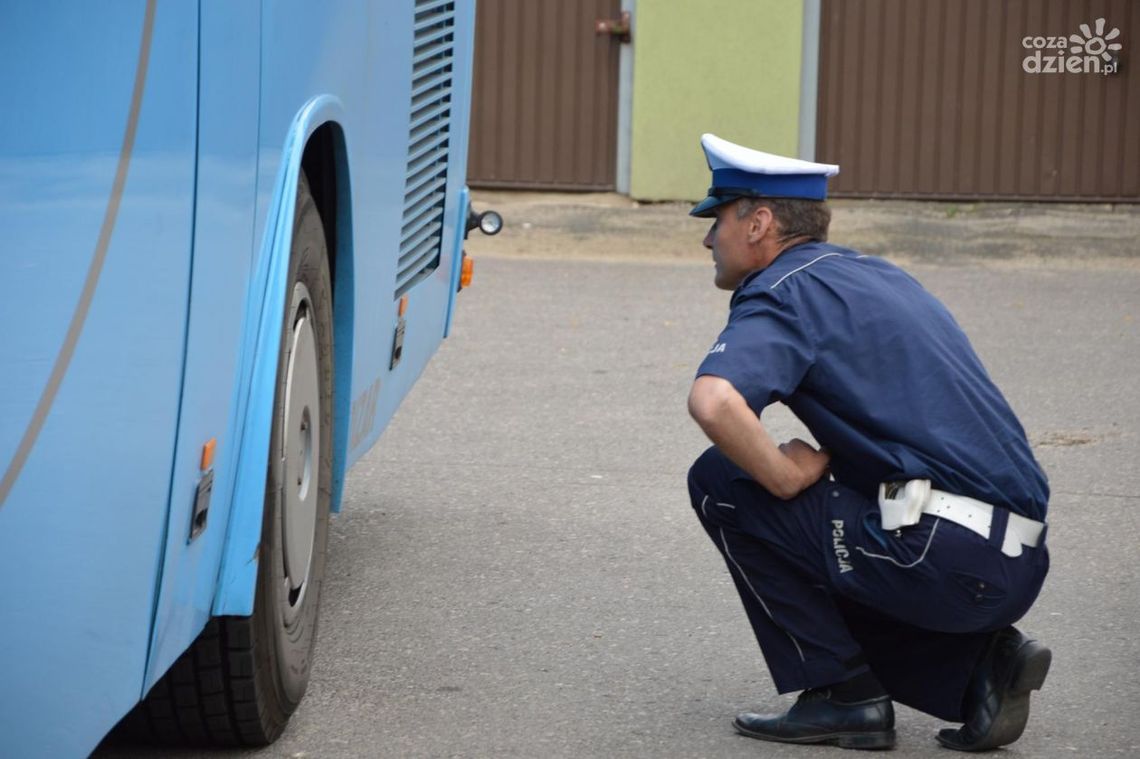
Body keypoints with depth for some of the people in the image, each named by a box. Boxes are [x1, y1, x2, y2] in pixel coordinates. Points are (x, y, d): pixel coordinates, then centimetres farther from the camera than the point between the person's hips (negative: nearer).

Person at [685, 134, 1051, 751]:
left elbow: (713, 401, -25)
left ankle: (842, 695, 2)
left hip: (941, 554, -9)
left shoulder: (784, 290, -4)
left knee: (721, 482, 2)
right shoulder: (881, 275, 23)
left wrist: (789, 479, -10)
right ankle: (977, 665, 8)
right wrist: (823, 466, 24)